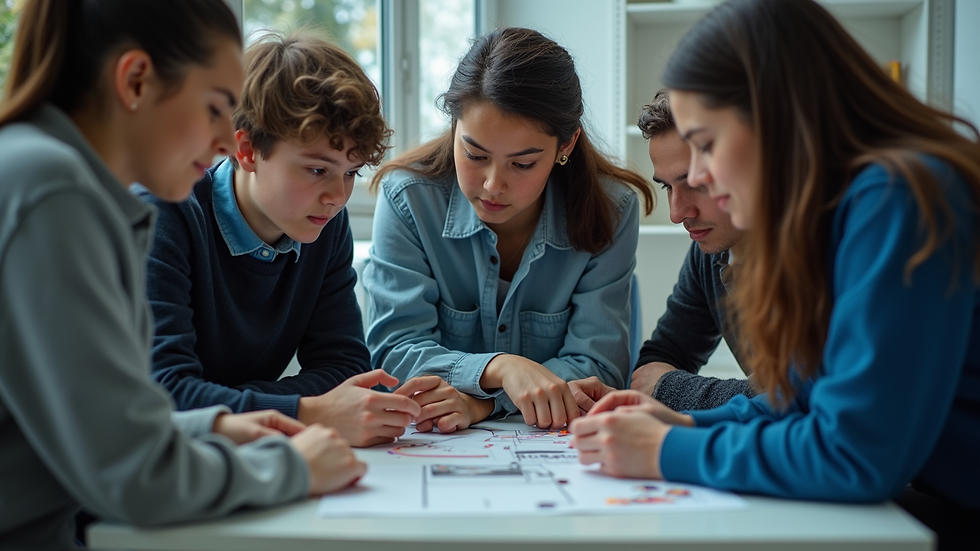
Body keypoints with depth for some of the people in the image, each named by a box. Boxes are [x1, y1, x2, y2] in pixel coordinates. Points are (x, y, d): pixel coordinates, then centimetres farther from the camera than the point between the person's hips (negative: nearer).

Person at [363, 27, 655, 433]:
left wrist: (482, 403, -25)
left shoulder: (610, 211, -10)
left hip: (557, 449, 1)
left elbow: (597, 365, -11)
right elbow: (395, 353, -13)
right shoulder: (407, 197, -10)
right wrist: (498, 369, -31)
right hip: (428, 447, 0)